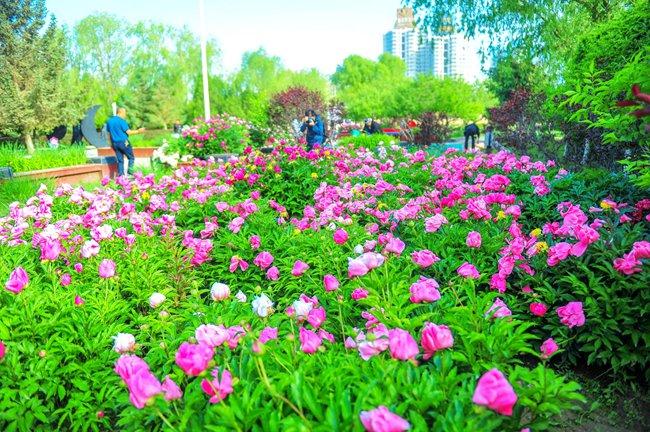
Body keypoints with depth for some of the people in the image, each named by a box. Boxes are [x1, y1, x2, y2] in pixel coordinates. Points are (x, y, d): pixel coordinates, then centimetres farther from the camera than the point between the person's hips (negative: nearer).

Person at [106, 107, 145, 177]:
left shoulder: (109, 121, 11)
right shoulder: (121, 121, -12)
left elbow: (109, 132, 17)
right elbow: (128, 132, -14)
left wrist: (111, 143, 23)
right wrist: (138, 131, -4)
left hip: (115, 143, 7)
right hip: (123, 142, -7)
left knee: (120, 160, 9)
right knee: (131, 158, 4)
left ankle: (121, 175, 7)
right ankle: (130, 174, -5)